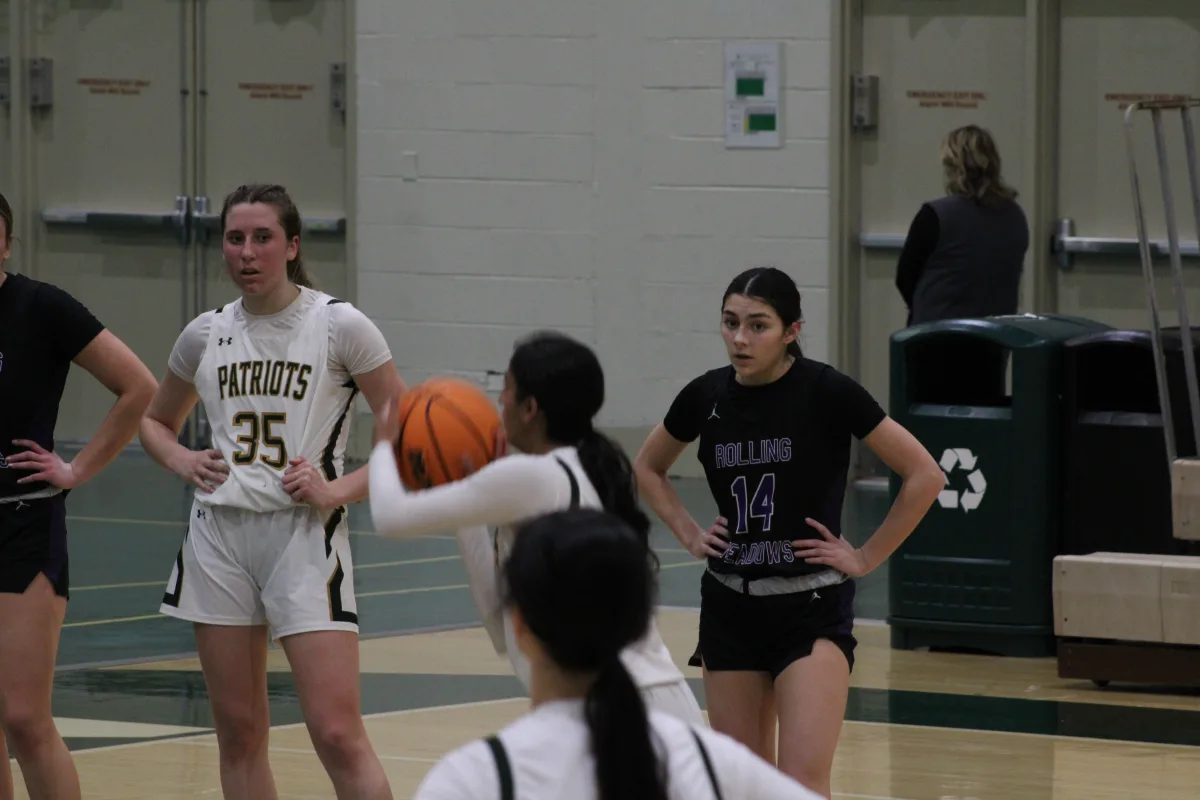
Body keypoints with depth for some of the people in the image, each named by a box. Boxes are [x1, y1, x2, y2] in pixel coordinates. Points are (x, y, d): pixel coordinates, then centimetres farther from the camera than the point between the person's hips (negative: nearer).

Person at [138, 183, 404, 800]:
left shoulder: (339, 326, -5)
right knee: (239, 733, 7)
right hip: (220, 535, 5)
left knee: (337, 735, -12)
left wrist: (338, 491, -13)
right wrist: (180, 461, 4)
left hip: (304, 536, -4)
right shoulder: (206, 334, 8)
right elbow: (155, 420, 25)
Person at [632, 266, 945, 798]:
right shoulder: (707, 396, 1)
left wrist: (867, 558, -7)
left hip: (812, 607, -5)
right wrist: (688, 533, 9)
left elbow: (924, 475, -9)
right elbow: (647, 468, 22)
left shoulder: (826, 393, -12)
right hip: (730, 607, 5)